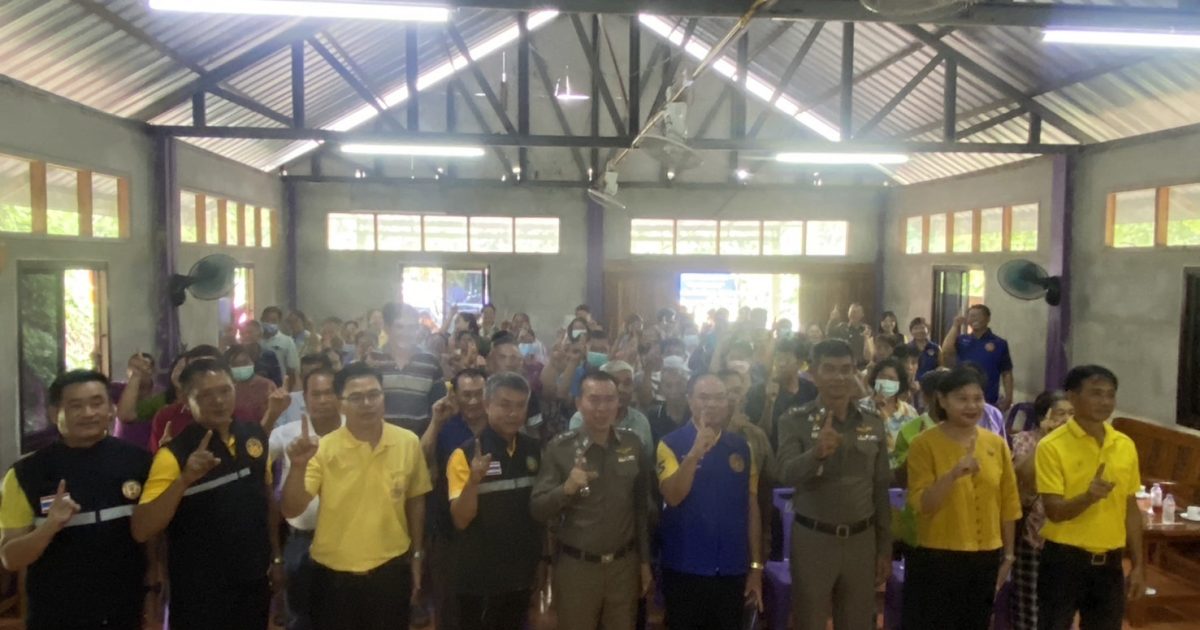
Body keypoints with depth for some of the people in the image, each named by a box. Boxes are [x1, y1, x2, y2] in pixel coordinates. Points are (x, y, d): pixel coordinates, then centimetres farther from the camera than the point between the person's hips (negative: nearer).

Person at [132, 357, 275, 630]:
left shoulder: (254, 436, -2)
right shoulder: (175, 453, -15)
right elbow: (142, 531, -22)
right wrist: (184, 479, -33)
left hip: (254, 584, 5)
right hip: (199, 594, -4)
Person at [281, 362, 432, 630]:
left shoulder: (408, 442, -6)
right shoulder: (323, 449, -11)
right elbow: (291, 511, -15)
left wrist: (416, 556, 10)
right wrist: (298, 466, -31)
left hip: (391, 569, 1)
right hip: (334, 573, -1)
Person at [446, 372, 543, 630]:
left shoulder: (535, 450, 0)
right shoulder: (466, 453, -13)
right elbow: (461, 520, -16)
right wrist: (474, 480, -31)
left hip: (522, 574, 4)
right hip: (478, 579, -4)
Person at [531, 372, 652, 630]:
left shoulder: (632, 444, -2)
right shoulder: (559, 448, -10)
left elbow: (642, 506, 7)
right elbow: (538, 509, -10)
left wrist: (644, 560, 10)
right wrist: (567, 488, -27)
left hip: (624, 564, 2)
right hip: (576, 566, -2)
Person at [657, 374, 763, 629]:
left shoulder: (741, 446, 3)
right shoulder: (671, 443, -6)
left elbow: (752, 508, 6)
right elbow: (673, 497, -18)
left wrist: (756, 566, 6)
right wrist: (695, 453, -28)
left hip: (732, 570, 3)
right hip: (684, 568, -2)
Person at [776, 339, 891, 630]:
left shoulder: (874, 423, 4)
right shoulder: (794, 421, -7)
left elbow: (881, 489, 10)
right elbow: (786, 474, -23)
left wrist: (885, 548, 10)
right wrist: (817, 453, -43)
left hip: (861, 540, 3)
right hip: (812, 539, -3)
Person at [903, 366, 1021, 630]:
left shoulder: (996, 443, 4)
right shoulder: (925, 444, -9)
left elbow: (1008, 503, 10)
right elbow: (921, 504, -15)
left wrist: (1008, 554, 11)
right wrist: (954, 474, -28)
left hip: (985, 559, 4)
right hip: (937, 558, -4)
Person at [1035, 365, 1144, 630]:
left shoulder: (1125, 446, 5)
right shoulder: (1052, 446, -12)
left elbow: (1131, 509, 11)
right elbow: (1054, 511, -15)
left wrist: (1138, 565, 11)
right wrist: (1088, 497, -34)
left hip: (1109, 561, 5)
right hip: (1064, 558, -5)